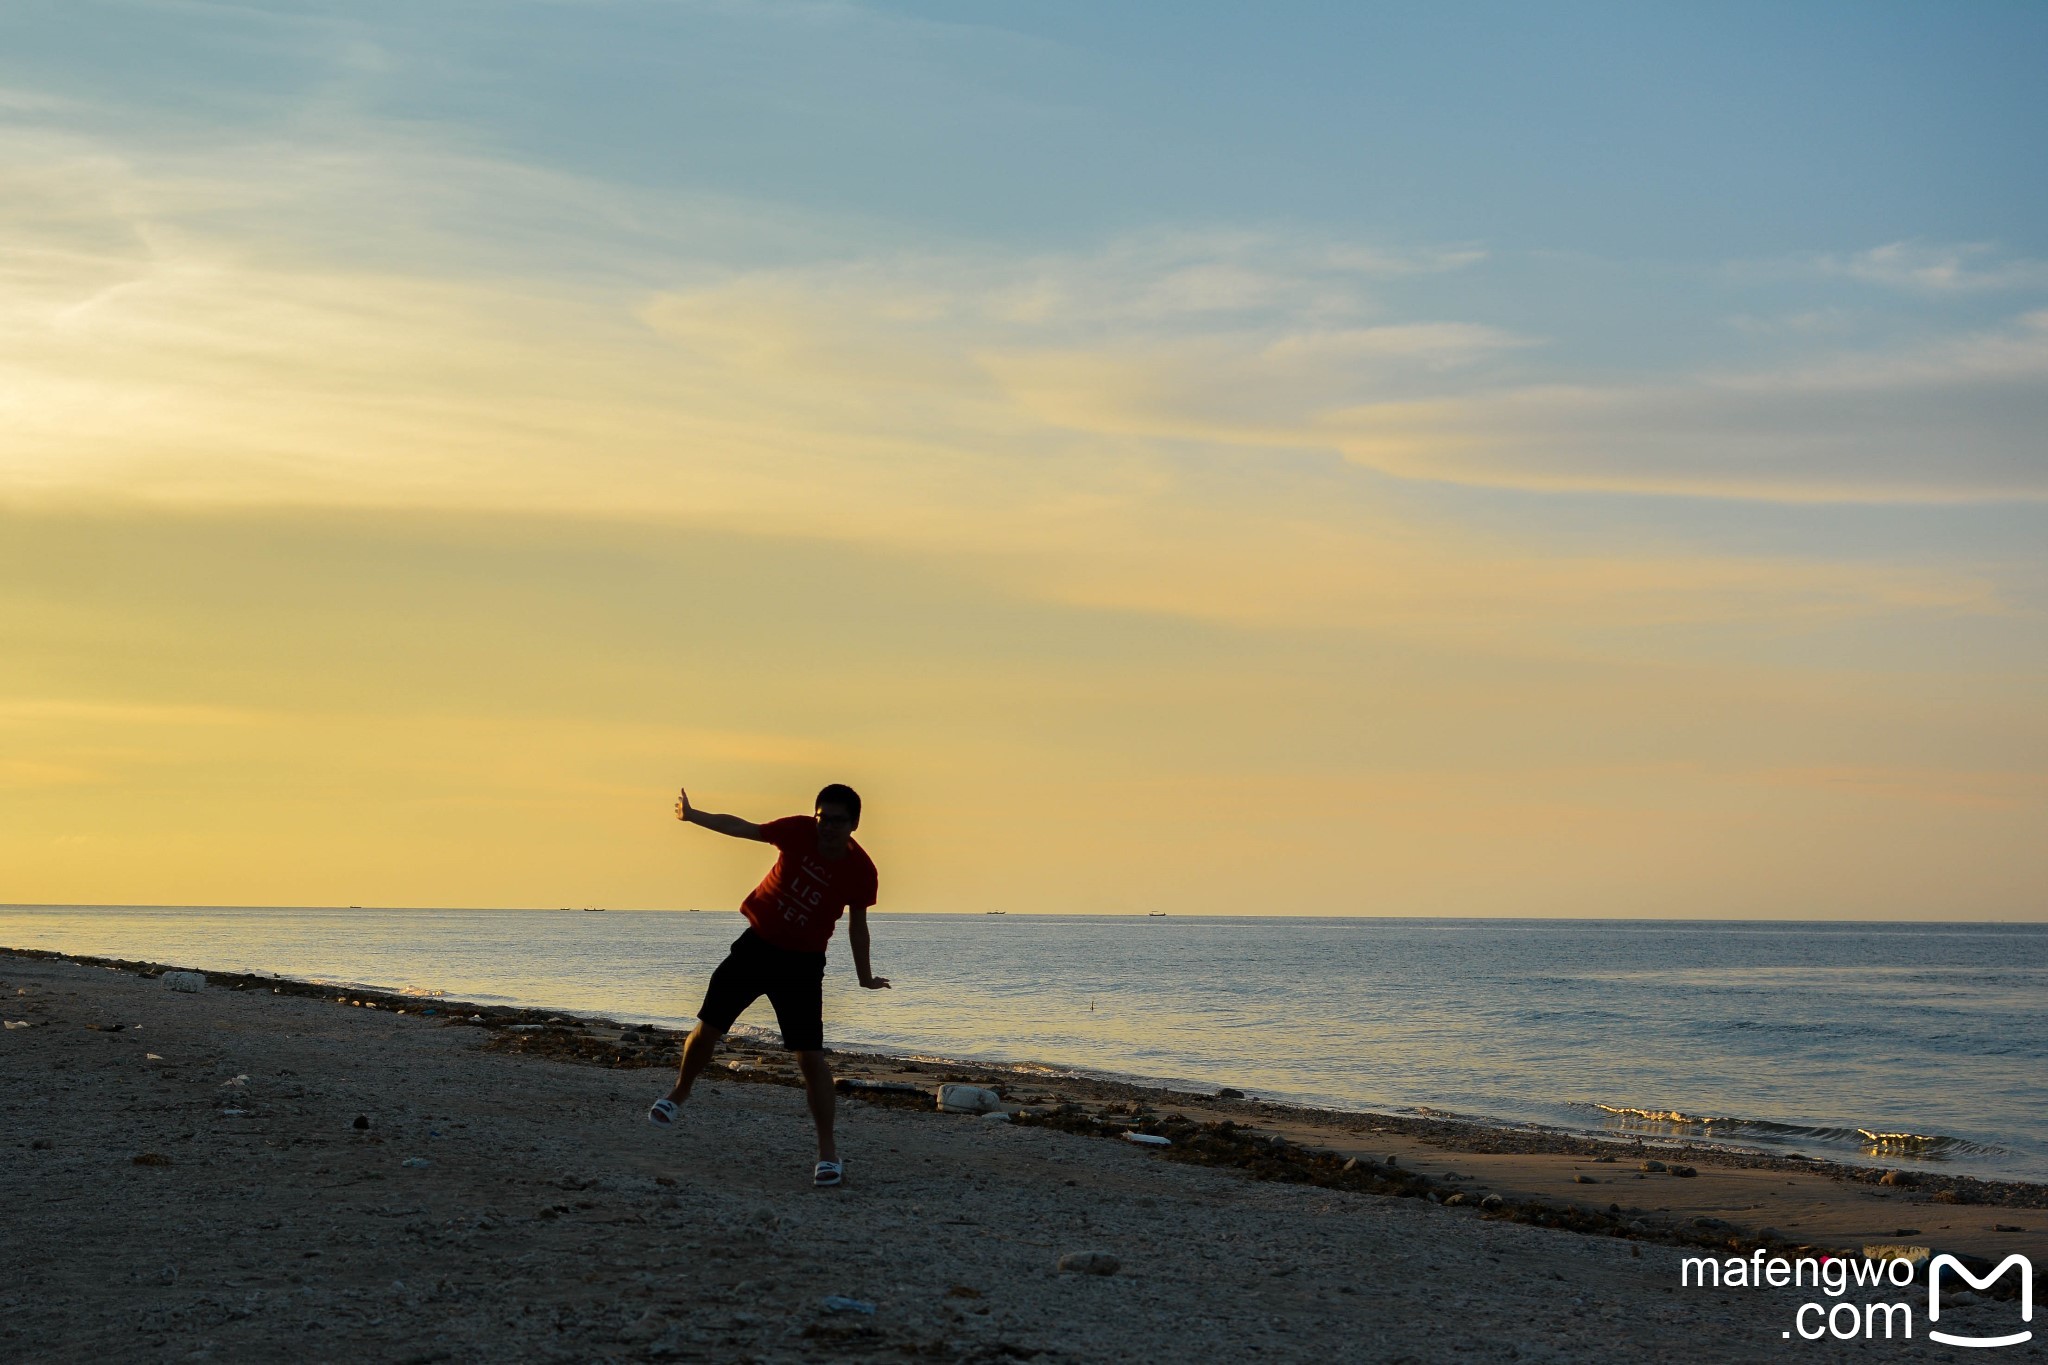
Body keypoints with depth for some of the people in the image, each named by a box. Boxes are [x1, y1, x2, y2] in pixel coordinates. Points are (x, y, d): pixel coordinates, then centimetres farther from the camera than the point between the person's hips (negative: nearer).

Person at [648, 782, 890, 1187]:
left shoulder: (861, 870, -14)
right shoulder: (799, 831, -13)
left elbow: (857, 925, 2)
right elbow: (741, 828, 0)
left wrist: (864, 977, 11)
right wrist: (694, 816, -2)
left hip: (802, 963, -2)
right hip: (757, 942, 2)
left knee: (811, 1056, -9)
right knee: (707, 1028, 6)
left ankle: (828, 1152, 0)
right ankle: (676, 1098, 33)